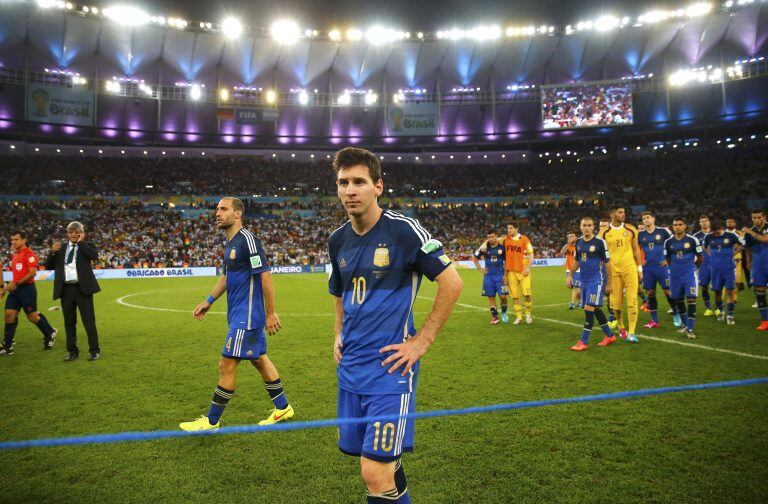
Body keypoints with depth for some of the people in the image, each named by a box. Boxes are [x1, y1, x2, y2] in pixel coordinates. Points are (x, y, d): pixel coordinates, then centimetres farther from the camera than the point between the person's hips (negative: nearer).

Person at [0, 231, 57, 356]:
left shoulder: (29, 254, -11)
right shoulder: (14, 256, 15)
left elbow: (33, 272, -20)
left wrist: (16, 284, -20)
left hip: (27, 288, -8)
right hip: (15, 289, 8)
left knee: (32, 316, 0)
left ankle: (50, 333, 22)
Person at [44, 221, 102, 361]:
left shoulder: (86, 246, 4)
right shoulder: (61, 248, 12)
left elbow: (95, 255, -18)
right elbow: (49, 266, 9)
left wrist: (81, 242, -9)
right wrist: (52, 252, -6)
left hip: (82, 288, -4)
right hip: (66, 289, 4)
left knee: (89, 321, 0)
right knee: (69, 322, 10)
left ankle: (95, 350, 8)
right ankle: (72, 351, 20)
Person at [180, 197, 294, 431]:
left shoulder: (248, 240, -17)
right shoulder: (230, 243, 13)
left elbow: (266, 275, -20)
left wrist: (271, 313, -19)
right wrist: (209, 301, 19)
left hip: (247, 316, -10)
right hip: (242, 315, 10)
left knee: (227, 365, -4)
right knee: (259, 359, 16)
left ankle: (211, 421, 8)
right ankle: (282, 408, 28)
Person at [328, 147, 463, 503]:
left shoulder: (403, 230, -12)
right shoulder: (338, 240, 8)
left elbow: (452, 282, -11)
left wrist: (422, 341, -12)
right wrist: (340, 335, 12)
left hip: (389, 367, -6)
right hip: (350, 367, 6)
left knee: (375, 474, -10)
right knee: (383, 462, 17)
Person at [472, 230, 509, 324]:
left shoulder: (502, 247, -2)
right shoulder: (485, 248, 1)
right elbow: (474, 258, 12)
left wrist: (505, 275, -5)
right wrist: (480, 269, 5)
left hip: (500, 275, -2)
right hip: (488, 276, 2)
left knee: (502, 296, -9)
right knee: (491, 297, 3)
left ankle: (504, 312, 16)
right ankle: (494, 316, 12)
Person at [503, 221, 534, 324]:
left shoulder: (524, 239, -3)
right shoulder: (505, 239, 5)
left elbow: (531, 254, -2)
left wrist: (528, 267, -11)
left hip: (523, 271, -3)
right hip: (511, 271, 3)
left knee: (526, 294, -6)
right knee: (515, 295, 2)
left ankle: (528, 314, 14)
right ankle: (518, 317, 11)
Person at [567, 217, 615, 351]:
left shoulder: (600, 242, -10)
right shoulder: (578, 242, 8)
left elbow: (607, 263, -7)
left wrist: (609, 283, -6)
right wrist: (570, 275, 9)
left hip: (597, 280, -7)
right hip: (584, 281, 7)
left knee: (589, 308, -12)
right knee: (595, 309, 13)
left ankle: (584, 342, -7)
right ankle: (609, 335, 28)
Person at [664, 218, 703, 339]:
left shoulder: (692, 240, -5)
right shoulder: (668, 242, 2)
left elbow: (699, 257, 6)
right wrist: (676, 267, 13)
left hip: (690, 274, -3)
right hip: (675, 275, 3)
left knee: (691, 299, -11)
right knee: (678, 300, 12)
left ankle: (690, 328, -8)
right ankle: (685, 324, 30)